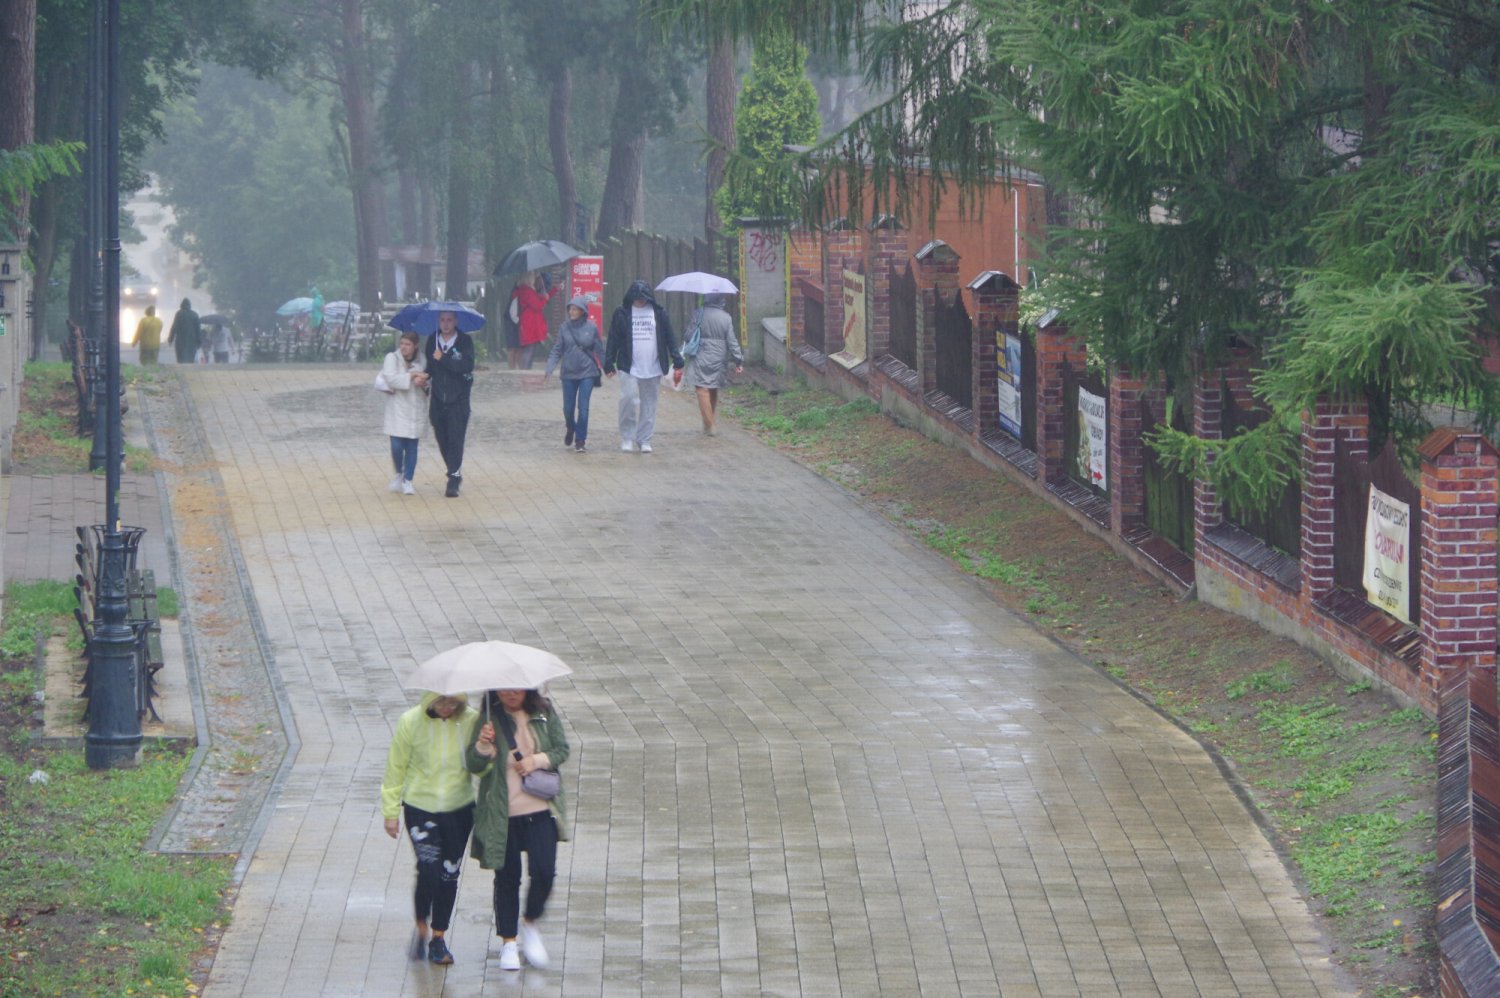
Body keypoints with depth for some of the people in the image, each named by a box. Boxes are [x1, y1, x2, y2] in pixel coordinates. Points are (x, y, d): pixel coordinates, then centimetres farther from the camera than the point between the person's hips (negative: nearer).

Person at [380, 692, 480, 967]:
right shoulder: (411, 722, -11)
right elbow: (396, 768, -1)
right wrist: (391, 812, 2)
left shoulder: (471, 722, -8)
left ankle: (439, 937, 26)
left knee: (449, 875, 9)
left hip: (460, 809, 2)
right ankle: (422, 929, 9)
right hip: (420, 807, -2)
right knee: (428, 869, -15)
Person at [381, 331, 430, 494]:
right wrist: (411, 376, -22)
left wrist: (423, 383, -12)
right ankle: (399, 474, 18)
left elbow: (427, 380, 12)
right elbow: (391, 379, -17)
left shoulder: (421, 361, 5)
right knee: (397, 446, -8)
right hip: (397, 407, -2)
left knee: (412, 446, 1)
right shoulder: (392, 358, -5)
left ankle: (407, 481, 11)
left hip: (415, 408, 2)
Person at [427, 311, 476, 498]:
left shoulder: (465, 341, -4)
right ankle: (455, 474, 24)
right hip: (438, 399, 4)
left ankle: (453, 481, -6)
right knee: (442, 440, 8)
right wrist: (425, 377, -10)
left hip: (458, 399, -4)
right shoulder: (432, 340, 7)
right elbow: (429, 365, 10)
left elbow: (467, 365, -17)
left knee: (455, 439, -8)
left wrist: (443, 359, -17)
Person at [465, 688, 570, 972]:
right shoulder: (489, 718, -6)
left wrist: (538, 760, -13)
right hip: (502, 814, -1)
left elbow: (562, 749, 6)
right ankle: (508, 941, 20)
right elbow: (473, 765, -9)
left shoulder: (544, 713, 0)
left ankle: (529, 923, 20)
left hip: (540, 810, 1)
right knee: (507, 877, 6)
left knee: (544, 871, -6)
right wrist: (482, 745, -30)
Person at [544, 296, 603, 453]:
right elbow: (557, 350, 0)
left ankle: (580, 440, 4)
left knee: (583, 408, -6)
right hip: (568, 374, 2)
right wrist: (549, 368, -10)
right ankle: (571, 429, 38)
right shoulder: (564, 328, -1)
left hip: (587, 374, -2)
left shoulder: (591, 328, -3)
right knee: (568, 408, 8)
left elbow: (598, 350, 4)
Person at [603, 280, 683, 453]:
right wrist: (609, 364, 1)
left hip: (653, 368, 2)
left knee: (649, 405, 5)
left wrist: (677, 362, 2)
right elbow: (613, 339, 4)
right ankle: (627, 437, 1)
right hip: (629, 367, -2)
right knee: (628, 400, -13)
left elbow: (670, 339, 7)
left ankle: (644, 440, 14)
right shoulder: (622, 313, 2)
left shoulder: (659, 313, 4)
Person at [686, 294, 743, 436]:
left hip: (702, 358, -4)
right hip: (719, 359, 4)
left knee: (703, 391, -3)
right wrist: (739, 360, 3)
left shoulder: (699, 314, -10)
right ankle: (713, 423, 24)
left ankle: (710, 425, -10)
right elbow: (732, 341, -2)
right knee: (713, 391, 18)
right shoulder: (725, 317, -3)